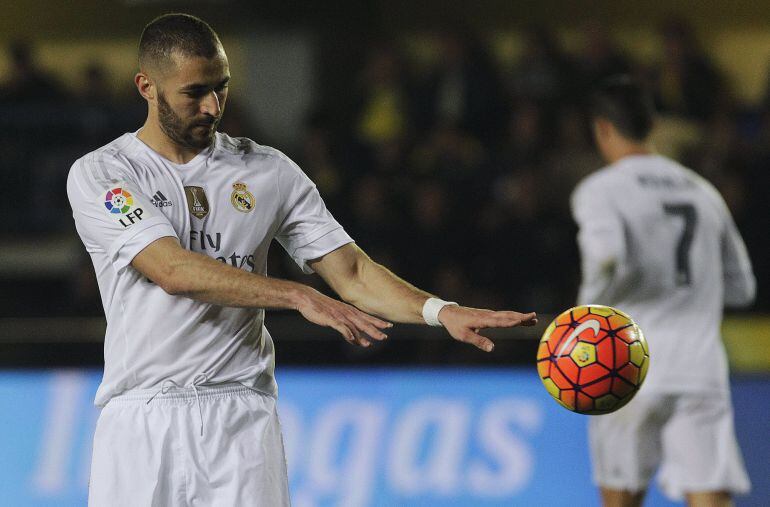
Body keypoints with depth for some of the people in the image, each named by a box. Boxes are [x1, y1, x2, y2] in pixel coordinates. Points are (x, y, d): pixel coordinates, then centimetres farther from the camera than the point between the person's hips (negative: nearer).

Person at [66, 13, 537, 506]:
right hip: (139, 425, -1)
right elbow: (174, 272, -15)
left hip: (240, 416, 2)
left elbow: (351, 271, 5)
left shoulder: (267, 170, 8)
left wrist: (440, 311, -13)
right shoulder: (99, 175, -1)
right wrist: (297, 295, -23)